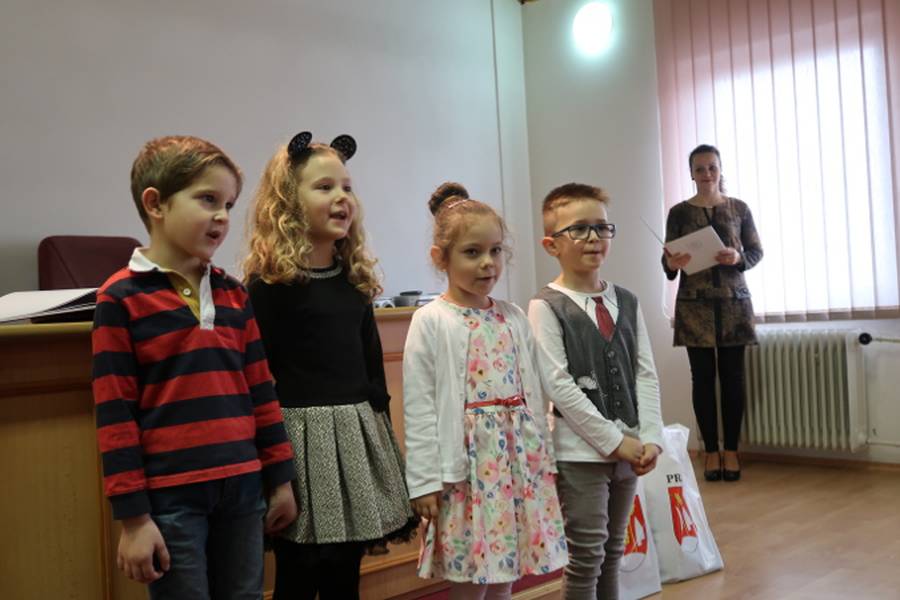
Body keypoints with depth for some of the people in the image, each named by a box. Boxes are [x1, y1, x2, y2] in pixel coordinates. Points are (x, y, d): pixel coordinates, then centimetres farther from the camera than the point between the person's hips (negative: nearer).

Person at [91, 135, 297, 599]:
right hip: (170, 496, -5)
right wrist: (132, 515, -10)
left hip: (242, 488, 5)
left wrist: (280, 478, 12)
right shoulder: (121, 298, -7)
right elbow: (114, 415, -8)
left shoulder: (234, 294, 8)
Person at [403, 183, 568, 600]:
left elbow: (532, 393, 12)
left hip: (519, 456, 5)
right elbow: (419, 408, -9)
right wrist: (424, 480, -11)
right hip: (465, 462, -5)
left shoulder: (514, 317, 8)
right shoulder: (430, 322, -7)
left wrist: (542, 457, 11)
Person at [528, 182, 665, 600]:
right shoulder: (546, 306, -9)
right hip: (580, 451, -6)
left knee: (613, 553, 16)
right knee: (586, 557, 1)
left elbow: (646, 374, 7)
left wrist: (650, 438, -4)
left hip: (629, 448, 6)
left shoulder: (626, 302, 9)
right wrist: (613, 440, -15)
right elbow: (558, 385, -16)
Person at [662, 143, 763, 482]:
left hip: (734, 302, 1)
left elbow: (757, 251, 7)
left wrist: (739, 258, -14)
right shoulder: (679, 212, 4)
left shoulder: (739, 209, 6)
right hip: (695, 304, -1)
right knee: (703, 377, 2)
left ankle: (731, 450, 12)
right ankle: (711, 451, 11)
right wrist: (671, 265, -19)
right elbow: (668, 260, 4)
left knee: (733, 376, 2)